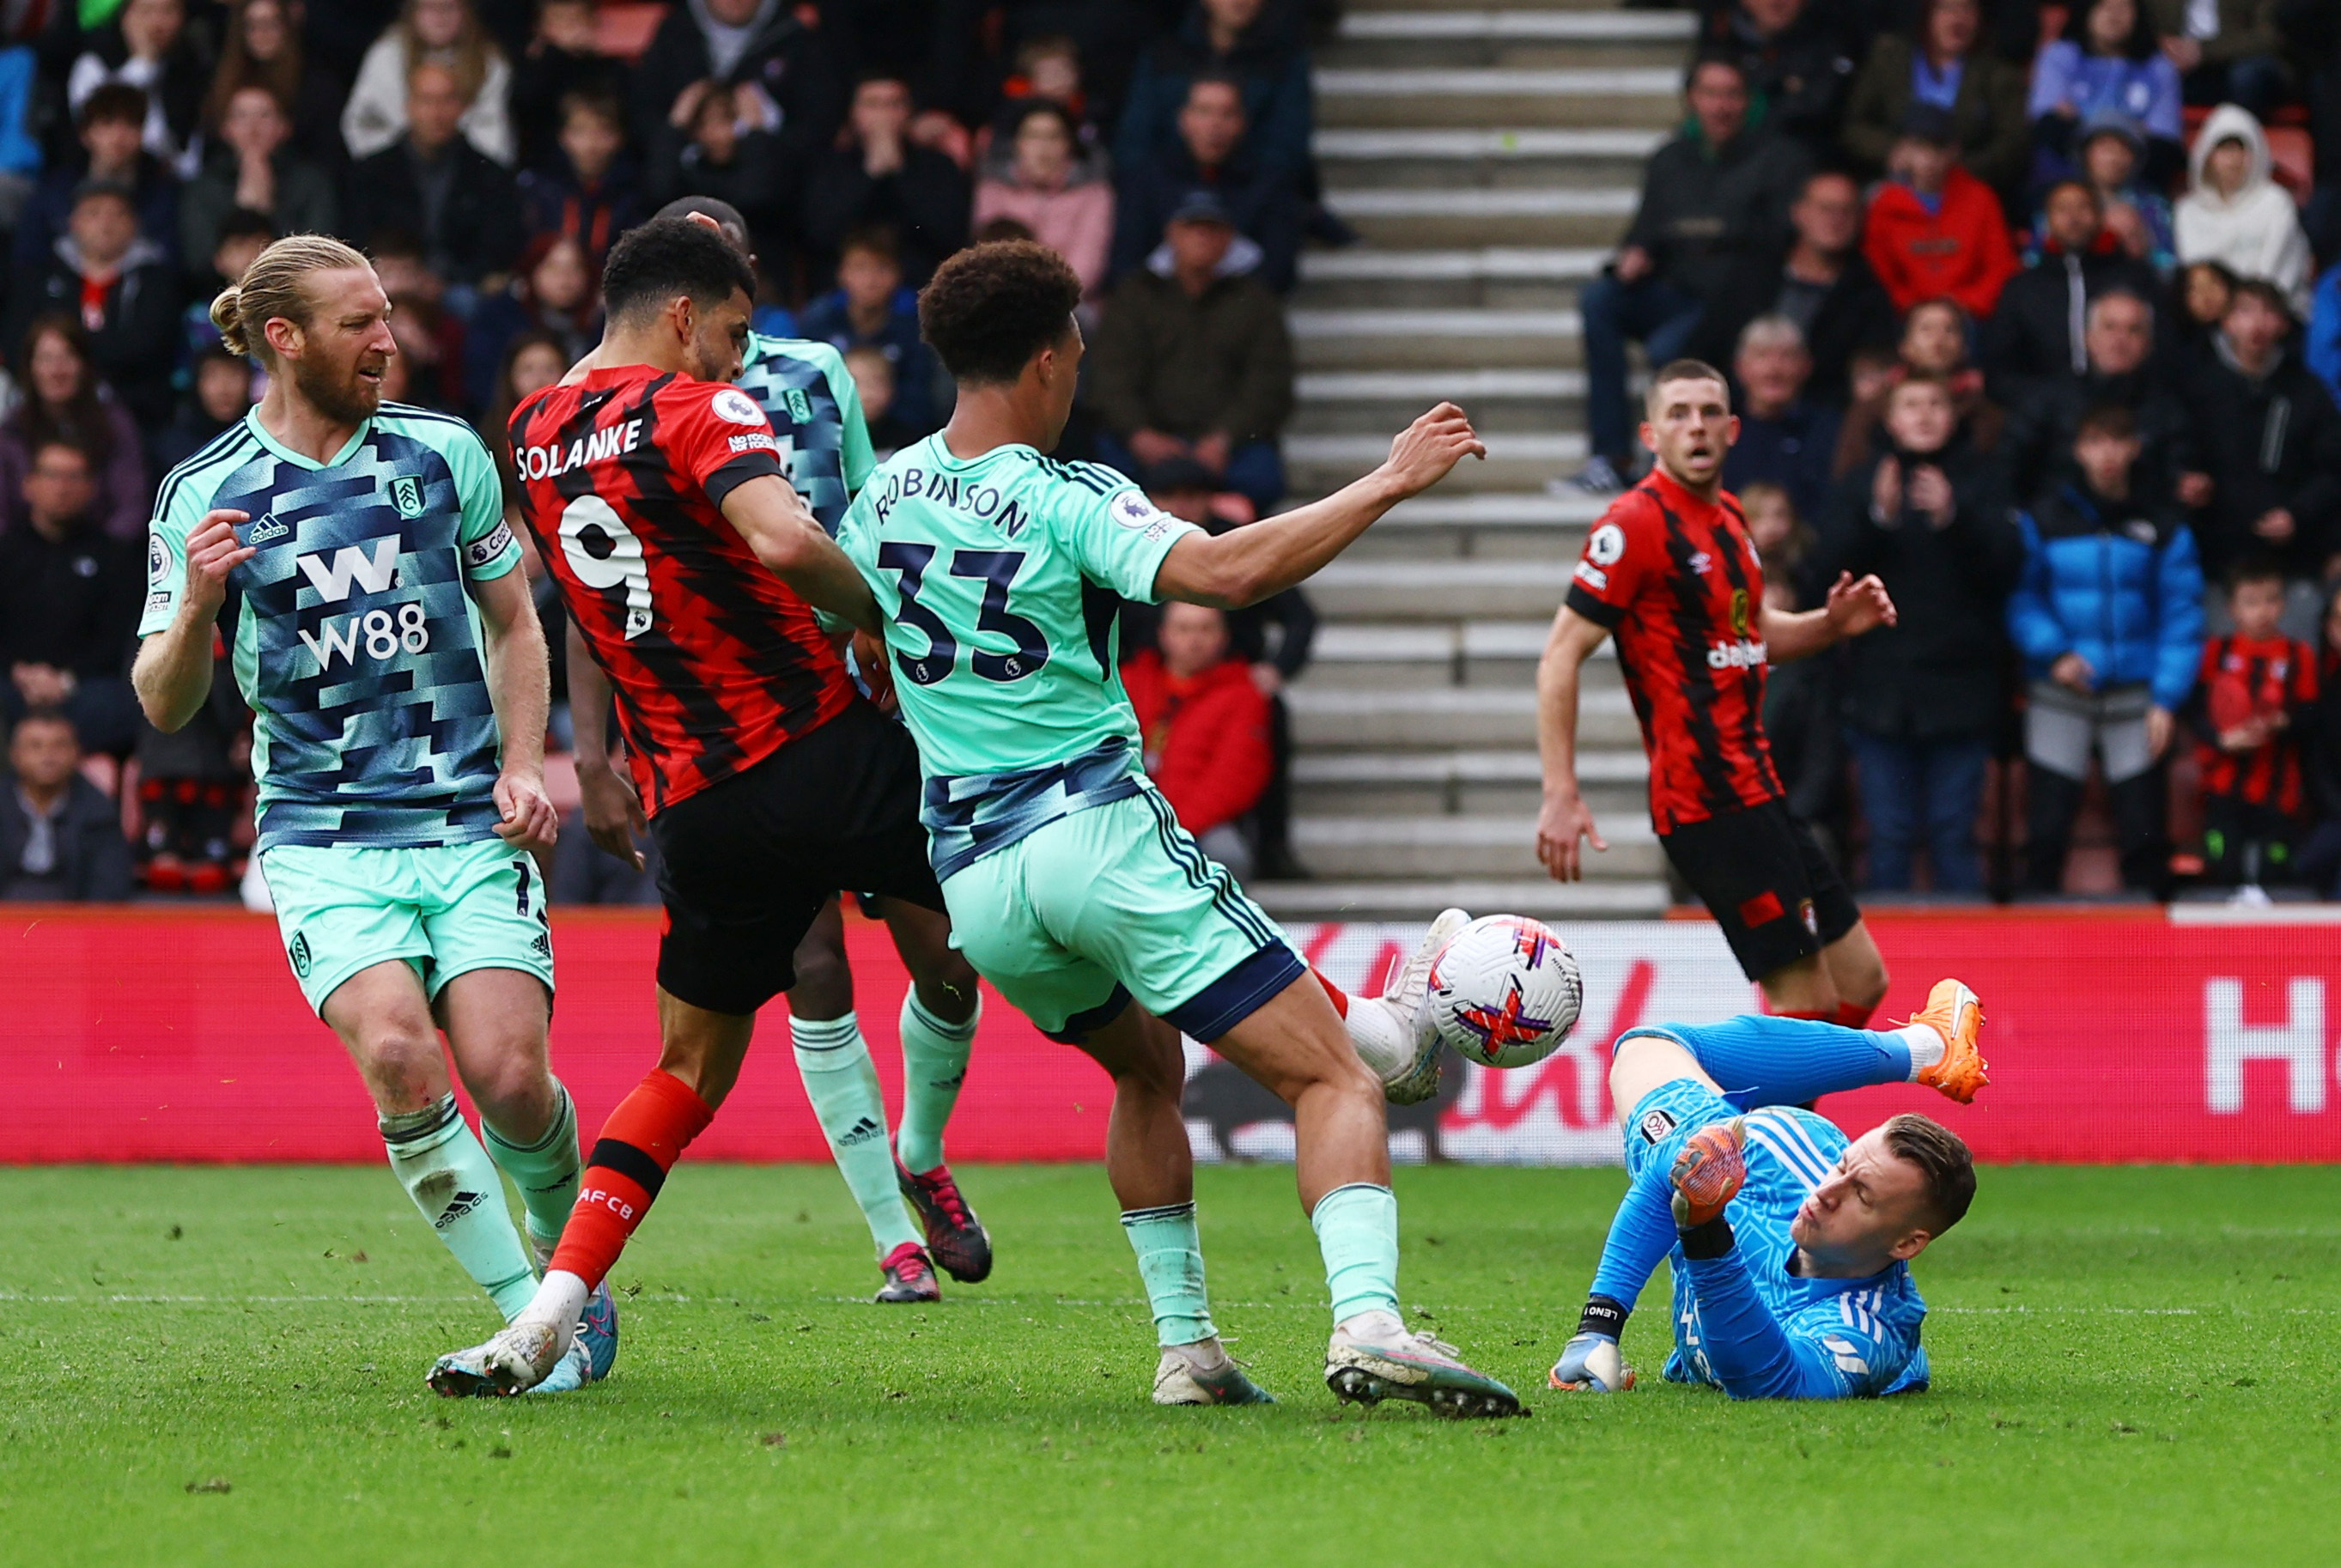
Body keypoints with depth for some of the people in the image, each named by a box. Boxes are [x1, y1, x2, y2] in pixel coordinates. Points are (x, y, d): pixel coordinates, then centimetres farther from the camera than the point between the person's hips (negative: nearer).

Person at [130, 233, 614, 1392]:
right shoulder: (205, 495, 1)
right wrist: (198, 603, -18)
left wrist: (522, 765, 5)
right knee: (398, 1056, -25)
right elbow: (165, 706, 2)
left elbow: (512, 621, 19)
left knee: (509, 1075, -16)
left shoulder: (444, 452, 7)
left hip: (471, 826, 1)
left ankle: (569, 1258, 16)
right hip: (324, 841, -1)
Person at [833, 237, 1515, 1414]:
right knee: (1331, 1078, -9)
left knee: (1146, 1066, 32)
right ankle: (1366, 1322, -31)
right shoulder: (1067, 502, -10)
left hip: (971, 877, 7)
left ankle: (1185, 1344, 23)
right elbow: (1225, 570, -26)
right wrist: (1384, 487, -19)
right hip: (1101, 833, -7)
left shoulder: (884, 496, 9)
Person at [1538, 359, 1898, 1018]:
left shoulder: (1727, 518, 14)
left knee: (1861, 981, 12)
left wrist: (1831, 623, 9)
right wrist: (1560, 795, -22)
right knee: (1807, 1000, -11)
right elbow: (1561, 655, -15)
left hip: (1754, 790, 9)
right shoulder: (1635, 524, -12)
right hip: (1708, 805, -9)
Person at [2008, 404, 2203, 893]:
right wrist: (2052, 652, -12)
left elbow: (2181, 614, 1)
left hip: (2135, 692, 0)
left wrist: (2166, 700, -6)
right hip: (2059, 696, 0)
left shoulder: (2163, 524, 1)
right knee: (2046, 831, -4)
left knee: (2143, 834, -1)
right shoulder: (2044, 518, 1)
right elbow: (2021, 597, 4)